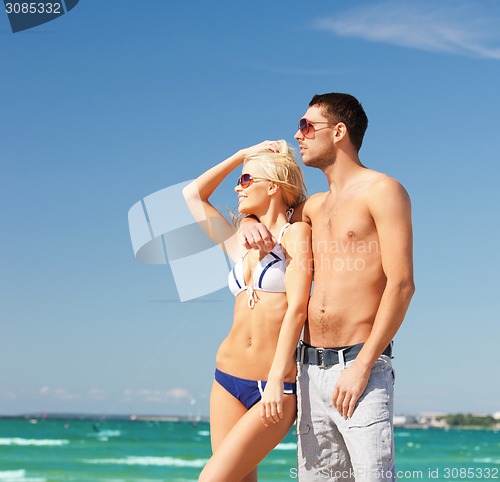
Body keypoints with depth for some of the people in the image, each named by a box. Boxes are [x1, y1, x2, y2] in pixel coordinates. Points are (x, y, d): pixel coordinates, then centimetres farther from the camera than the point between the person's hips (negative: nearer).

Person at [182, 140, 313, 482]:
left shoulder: (297, 234, -1)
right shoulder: (242, 245, 16)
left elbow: (297, 309, -11)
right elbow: (193, 194, 23)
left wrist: (276, 380, -19)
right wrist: (241, 155, 19)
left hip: (276, 387, -6)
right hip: (227, 378, 6)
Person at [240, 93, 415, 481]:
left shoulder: (382, 191, -2)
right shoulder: (315, 207, 19)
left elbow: (402, 285, -11)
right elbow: (265, 209, 37)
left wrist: (362, 366, -16)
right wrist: (249, 223, 10)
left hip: (360, 366, -7)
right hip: (311, 369, 7)